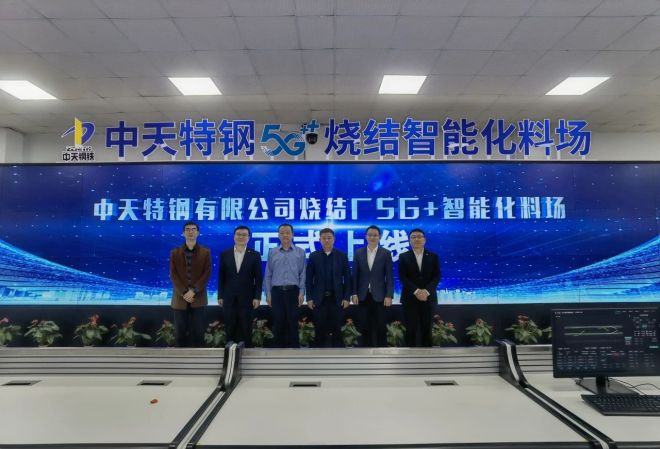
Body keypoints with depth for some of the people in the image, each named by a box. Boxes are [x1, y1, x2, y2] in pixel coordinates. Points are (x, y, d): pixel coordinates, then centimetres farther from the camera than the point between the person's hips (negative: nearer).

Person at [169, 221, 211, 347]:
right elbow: (173, 275, 0)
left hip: (198, 297, -1)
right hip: (180, 297, 1)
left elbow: (207, 274, -3)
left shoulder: (205, 252, 3)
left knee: (198, 331, 2)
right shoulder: (175, 253, 7)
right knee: (180, 331, 5)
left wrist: (193, 291, -14)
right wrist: (184, 293, -11)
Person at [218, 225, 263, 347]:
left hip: (247, 297, -1)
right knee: (230, 328, 7)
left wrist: (257, 297, -6)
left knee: (246, 328, 4)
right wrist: (220, 296, 2)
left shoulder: (255, 255, 1)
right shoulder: (225, 254, 5)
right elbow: (221, 277, 6)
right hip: (229, 298, 1)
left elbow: (258, 278, 0)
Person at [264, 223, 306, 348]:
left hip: (293, 291, -1)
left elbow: (302, 274, 2)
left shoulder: (300, 252, 4)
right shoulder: (272, 252, 7)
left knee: (292, 322, 3)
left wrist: (301, 293, -4)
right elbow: (268, 275, 7)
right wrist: (268, 294, 3)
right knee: (278, 322, 5)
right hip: (277, 291, 1)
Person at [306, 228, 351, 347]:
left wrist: (346, 297, -3)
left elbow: (347, 278, 3)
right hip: (319, 299, 0)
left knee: (336, 328, 4)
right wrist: (309, 298, -3)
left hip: (336, 298, 0)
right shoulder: (313, 256, 3)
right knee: (320, 329, 5)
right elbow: (309, 278, 3)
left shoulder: (342, 256, 3)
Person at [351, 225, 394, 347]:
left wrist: (389, 295, -9)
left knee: (380, 326, 3)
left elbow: (389, 276, -3)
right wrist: (354, 293, -1)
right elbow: (355, 275, 4)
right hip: (363, 295, 2)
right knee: (366, 326, 9)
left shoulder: (386, 253, -1)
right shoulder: (358, 253, 4)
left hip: (379, 295, -2)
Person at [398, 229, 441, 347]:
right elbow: (402, 277, -4)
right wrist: (416, 291, -15)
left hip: (428, 297, 1)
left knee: (426, 329, 5)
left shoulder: (433, 256, 8)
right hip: (410, 298, -1)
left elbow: (437, 276, 0)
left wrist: (426, 291, -14)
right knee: (411, 329, 1)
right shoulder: (403, 257, 4)